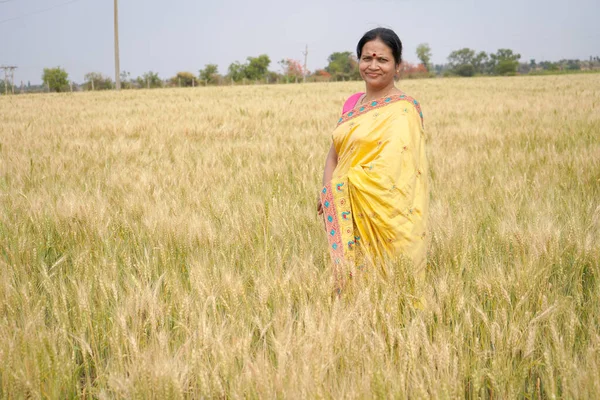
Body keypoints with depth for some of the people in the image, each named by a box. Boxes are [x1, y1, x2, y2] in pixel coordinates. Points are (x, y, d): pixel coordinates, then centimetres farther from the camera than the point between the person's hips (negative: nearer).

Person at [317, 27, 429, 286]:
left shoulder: (403, 109, -9)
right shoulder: (352, 103, 14)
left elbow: (389, 167, -19)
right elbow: (334, 155, 14)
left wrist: (334, 191, -16)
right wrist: (326, 193, -5)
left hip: (384, 216, -6)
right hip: (348, 215, 6)